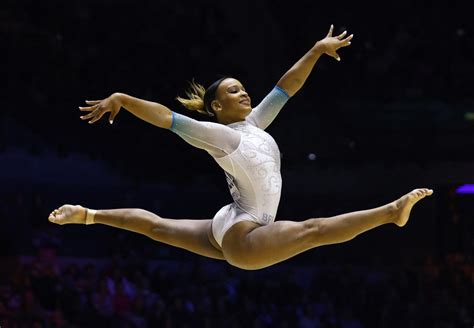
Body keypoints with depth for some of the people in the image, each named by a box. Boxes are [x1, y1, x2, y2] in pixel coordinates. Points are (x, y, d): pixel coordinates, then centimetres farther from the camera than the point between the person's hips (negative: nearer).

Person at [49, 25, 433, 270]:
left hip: (229, 233, 10)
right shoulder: (216, 133, -11)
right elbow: (164, 116, -15)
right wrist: (121, 99, -23)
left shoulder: (253, 123, 10)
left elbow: (286, 87, 11)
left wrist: (317, 50, 10)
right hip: (240, 237, -10)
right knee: (314, 229, -28)